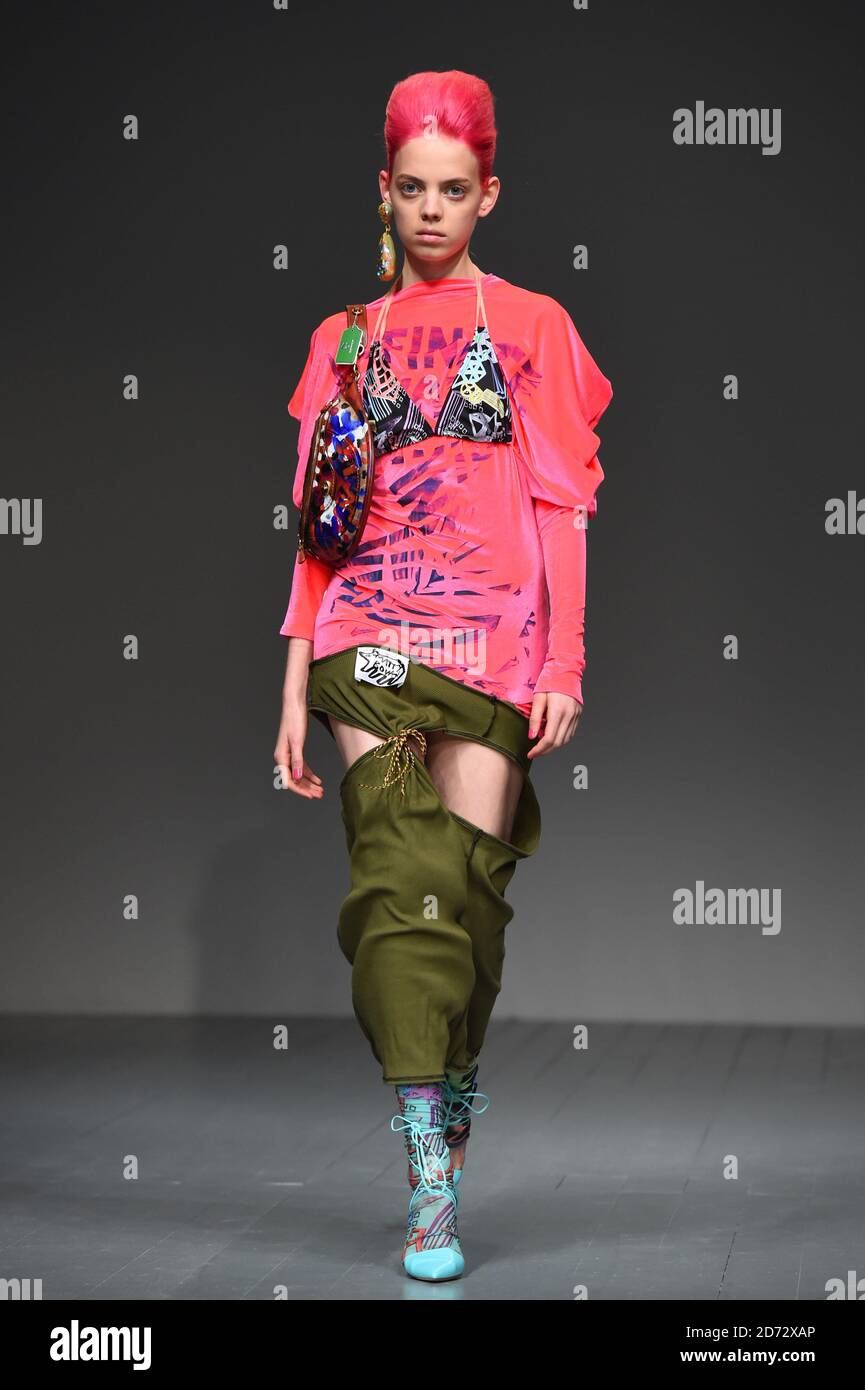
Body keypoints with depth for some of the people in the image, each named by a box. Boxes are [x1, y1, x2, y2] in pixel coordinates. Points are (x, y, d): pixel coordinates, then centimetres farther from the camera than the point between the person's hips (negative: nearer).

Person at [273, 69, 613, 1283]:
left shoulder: (532, 326, 10)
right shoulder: (347, 338, 16)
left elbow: (560, 509, 5)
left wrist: (565, 662, -4)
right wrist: (295, 687, 9)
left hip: (494, 647, -1)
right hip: (370, 639, 1)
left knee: (468, 888, -5)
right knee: (399, 882, -12)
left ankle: (457, 1094, 22)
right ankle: (431, 1181, -11)